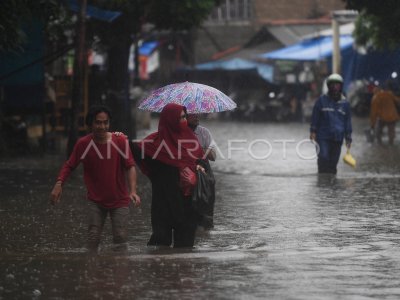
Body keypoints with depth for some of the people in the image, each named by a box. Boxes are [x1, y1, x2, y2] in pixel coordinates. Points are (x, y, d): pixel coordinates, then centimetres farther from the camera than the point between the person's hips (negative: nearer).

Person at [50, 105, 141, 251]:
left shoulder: (120, 141, -10)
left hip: (119, 200, 0)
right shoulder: (83, 144, -9)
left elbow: (130, 167, -8)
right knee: (93, 236, -6)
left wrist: (133, 191, -21)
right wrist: (59, 184, -18)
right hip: (96, 201, 1)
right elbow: (69, 166, -1)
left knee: (120, 237, -4)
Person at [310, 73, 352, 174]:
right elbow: (315, 116, 5)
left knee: (333, 162, 5)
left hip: (338, 138, 2)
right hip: (323, 136, -2)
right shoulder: (322, 100, 3)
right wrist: (313, 131, -1)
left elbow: (348, 121, 13)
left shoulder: (345, 103, 9)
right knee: (323, 158, -14)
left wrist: (348, 138, 11)